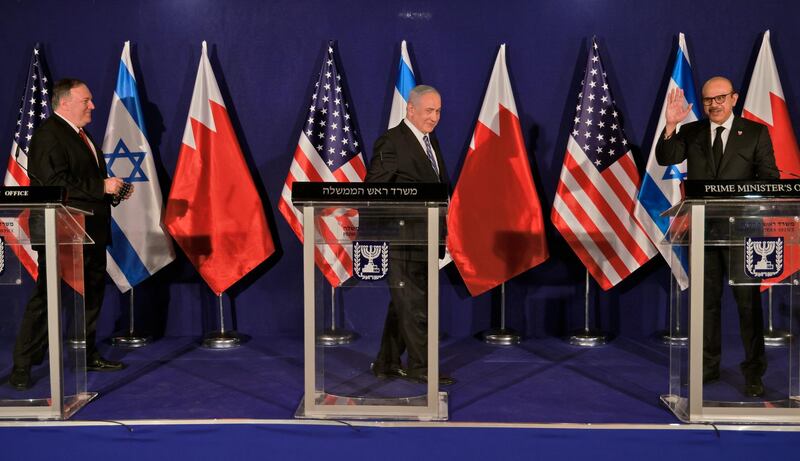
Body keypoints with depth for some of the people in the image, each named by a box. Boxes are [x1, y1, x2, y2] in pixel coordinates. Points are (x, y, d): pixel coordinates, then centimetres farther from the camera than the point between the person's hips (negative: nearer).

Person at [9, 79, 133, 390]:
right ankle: (22, 367, 3)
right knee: (46, 299, -5)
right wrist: (101, 187, -20)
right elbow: (55, 186, -22)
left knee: (91, 296, 15)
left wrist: (114, 189, 7)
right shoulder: (48, 136, -13)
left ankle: (88, 356, 28)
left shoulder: (80, 136, 18)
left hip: (90, 234, 10)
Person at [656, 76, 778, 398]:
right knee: (706, 300, 11)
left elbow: (769, 176, 2)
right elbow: (665, 159, -7)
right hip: (702, 227, 2)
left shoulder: (755, 132, 3)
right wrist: (670, 126, -22)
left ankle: (754, 372, 8)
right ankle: (708, 366, 23)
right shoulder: (691, 133, 8)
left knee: (748, 301, -1)